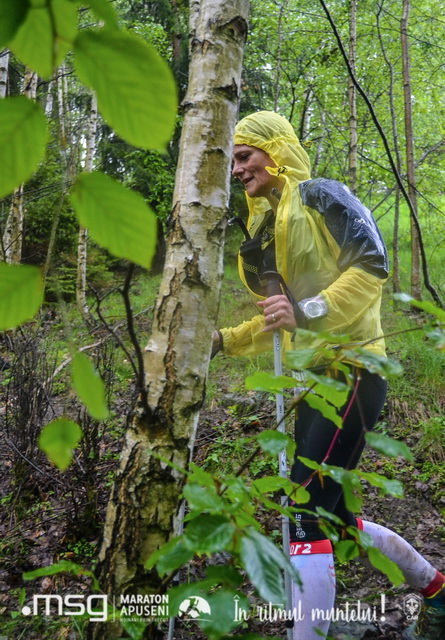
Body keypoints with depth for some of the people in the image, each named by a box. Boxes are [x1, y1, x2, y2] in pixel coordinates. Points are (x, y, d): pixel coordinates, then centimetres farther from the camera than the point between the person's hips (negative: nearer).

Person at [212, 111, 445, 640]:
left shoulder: (320, 196, -4)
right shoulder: (267, 226, 20)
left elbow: (373, 266, -17)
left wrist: (309, 309, -28)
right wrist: (223, 340, 13)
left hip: (351, 372, -9)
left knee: (306, 516, -16)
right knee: (335, 516, 16)